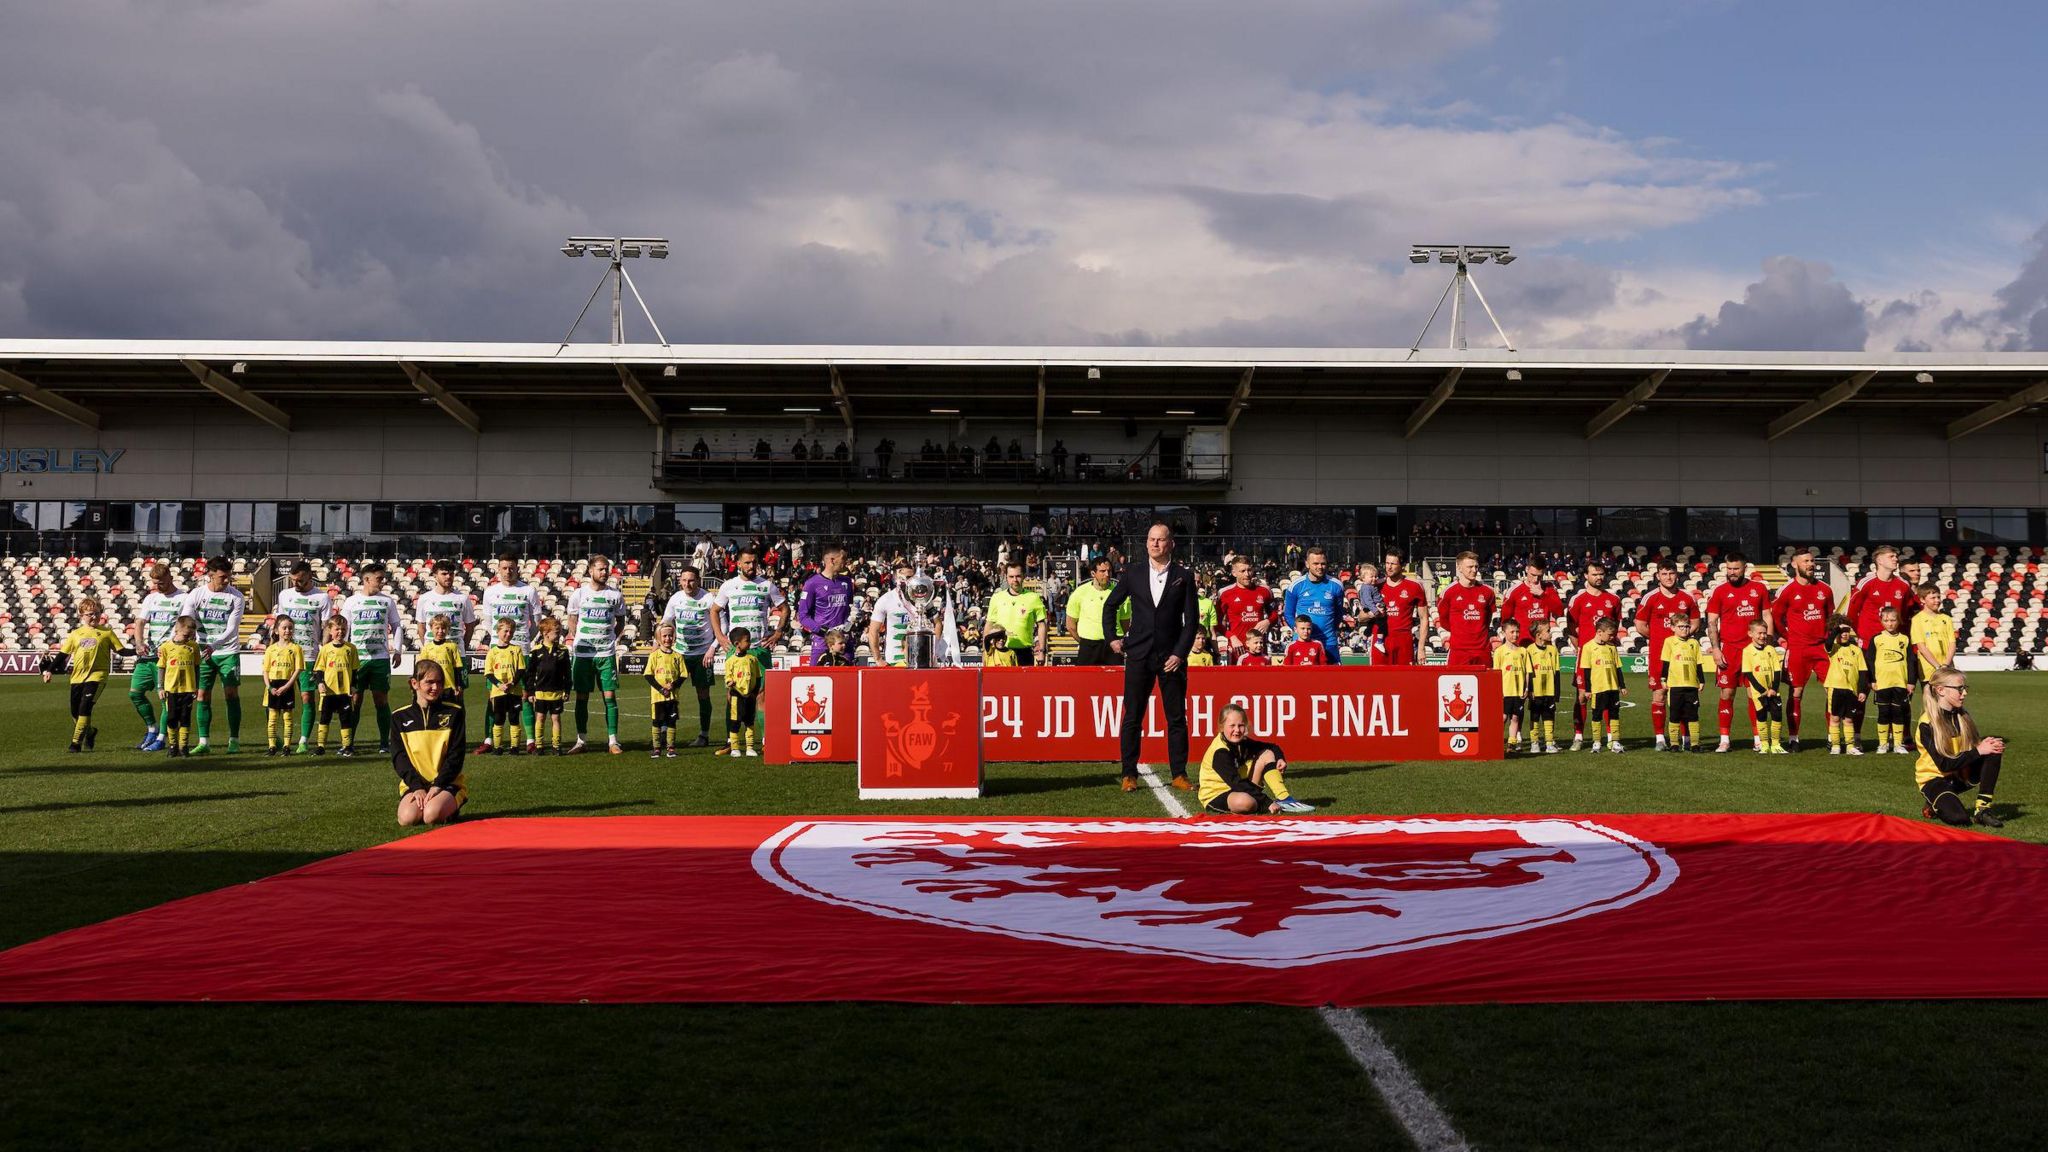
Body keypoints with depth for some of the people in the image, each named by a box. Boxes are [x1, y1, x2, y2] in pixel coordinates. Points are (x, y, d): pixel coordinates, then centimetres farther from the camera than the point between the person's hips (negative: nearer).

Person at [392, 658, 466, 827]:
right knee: (407, 818, -27)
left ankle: (451, 807, 4)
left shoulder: (453, 713, 3)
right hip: (413, 783, 2)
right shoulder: (400, 717, 7)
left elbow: (456, 755, -2)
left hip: (447, 783, -2)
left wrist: (437, 785, -14)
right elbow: (399, 757, 1)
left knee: (432, 816, -31)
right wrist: (417, 786, -14)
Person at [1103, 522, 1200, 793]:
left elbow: (1191, 619, 2)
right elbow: (1110, 605, 17)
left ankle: (1179, 774, 10)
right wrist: (1112, 638, 10)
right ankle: (1129, 775, 7)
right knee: (1132, 717, 1)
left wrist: (1180, 653, -5)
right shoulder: (1132, 573, 5)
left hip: (1172, 657, 0)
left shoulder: (1183, 576, 3)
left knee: (1177, 719, 3)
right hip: (1139, 655, 1)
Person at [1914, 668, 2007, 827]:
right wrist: (1978, 751, -24)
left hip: (1961, 774, 7)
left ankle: (1983, 810, -15)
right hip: (1934, 778, -7)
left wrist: (1985, 744, -22)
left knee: (1994, 746, -17)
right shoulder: (1927, 723, -20)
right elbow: (1944, 764, -23)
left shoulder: (1963, 716, 1)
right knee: (1957, 818, -35)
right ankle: (1935, 804, 4)